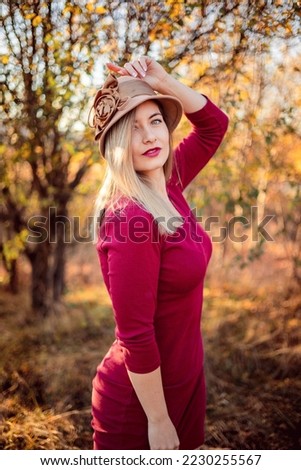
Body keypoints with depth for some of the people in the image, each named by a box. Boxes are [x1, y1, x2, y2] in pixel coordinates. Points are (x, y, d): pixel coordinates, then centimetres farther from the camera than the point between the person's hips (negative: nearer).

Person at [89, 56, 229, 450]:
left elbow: (214, 124, 10)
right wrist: (158, 421, -18)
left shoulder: (167, 186, -3)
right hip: (140, 400, -7)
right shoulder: (129, 218, -27)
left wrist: (164, 82, -5)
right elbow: (135, 336, -26)